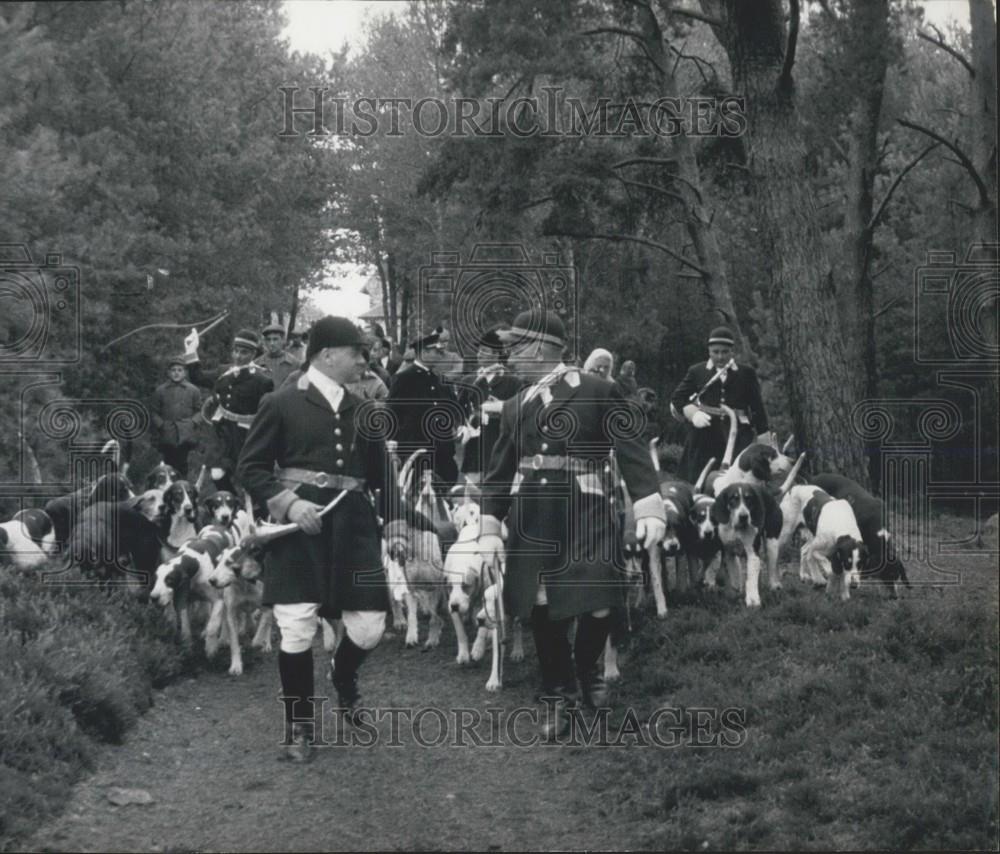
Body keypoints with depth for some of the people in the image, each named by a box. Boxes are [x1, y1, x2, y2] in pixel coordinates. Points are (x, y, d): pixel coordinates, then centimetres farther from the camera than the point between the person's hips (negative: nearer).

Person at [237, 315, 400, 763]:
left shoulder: (361, 409, 11)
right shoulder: (282, 403, -3)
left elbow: (379, 471, 15)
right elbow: (251, 466, -2)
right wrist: (288, 503, -15)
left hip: (352, 526, 4)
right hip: (299, 526, -4)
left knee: (370, 626, 0)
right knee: (296, 630, -4)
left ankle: (344, 676, 36)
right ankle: (299, 726, 15)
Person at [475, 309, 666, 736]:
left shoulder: (598, 392, -2)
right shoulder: (515, 406, 12)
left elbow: (631, 451, -6)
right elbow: (499, 471, 15)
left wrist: (649, 509, -15)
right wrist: (489, 527, 8)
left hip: (585, 510, -4)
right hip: (531, 517, 4)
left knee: (597, 602, -10)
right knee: (542, 610, 2)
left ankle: (586, 668, 21)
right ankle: (560, 695, 18)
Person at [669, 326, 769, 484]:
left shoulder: (746, 373, 10)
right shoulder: (697, 371, 11)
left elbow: (757, 406, 10)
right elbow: (677, 398, 13)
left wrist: (763, 434, 5)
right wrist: (693, 414, -4)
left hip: (738, 435, -1)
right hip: (705, 435, 1)